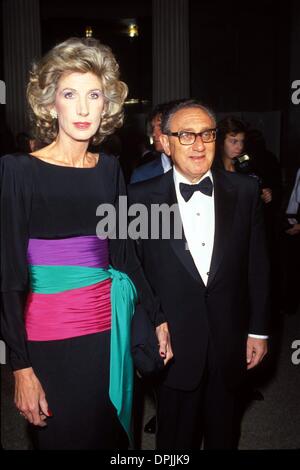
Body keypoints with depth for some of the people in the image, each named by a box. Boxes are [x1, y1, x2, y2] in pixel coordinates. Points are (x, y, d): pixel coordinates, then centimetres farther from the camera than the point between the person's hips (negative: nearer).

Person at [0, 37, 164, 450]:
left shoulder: (109, 169, 2)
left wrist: (157, 316, 5)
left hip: (111, 328, 4)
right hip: (51, 338, -4)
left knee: (110, 435, 20)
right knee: (63, 437, 13)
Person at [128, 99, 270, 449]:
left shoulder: (244, 191, -3)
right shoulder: (141, 197, -8)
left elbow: (257, 264, 2)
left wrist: (259, 329, 4)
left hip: (230, 343, 2)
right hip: (173, 343, -1)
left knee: (224, 435, 23)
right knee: (176, 437, 17)